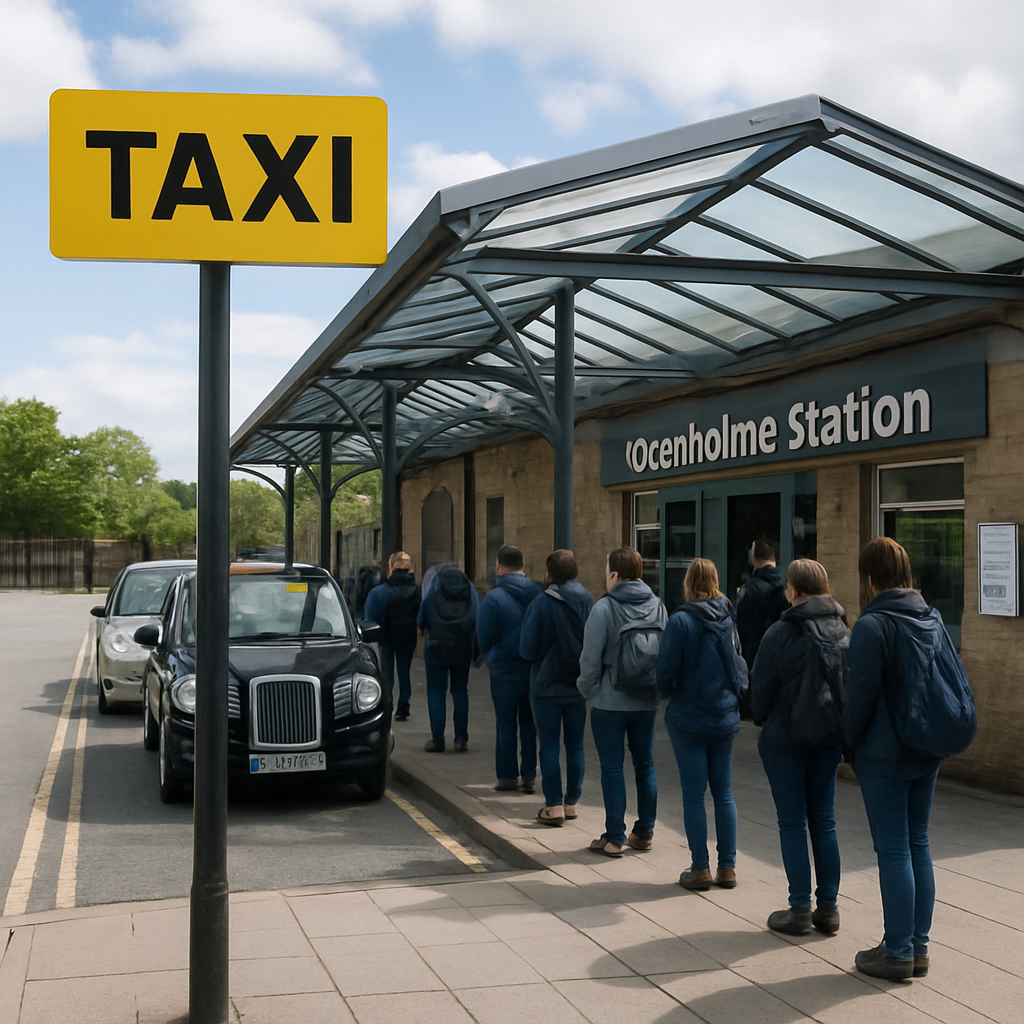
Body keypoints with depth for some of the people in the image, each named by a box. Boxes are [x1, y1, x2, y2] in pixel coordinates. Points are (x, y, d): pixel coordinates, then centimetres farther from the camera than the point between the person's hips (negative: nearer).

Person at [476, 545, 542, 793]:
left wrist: (491, 657, 12)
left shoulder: (493, 598, -14)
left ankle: (508, 776, 11)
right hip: (536, 670, 3)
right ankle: (529, 776, 16)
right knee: (529, 723, 13)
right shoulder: (539, 593, -4)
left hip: (505, 672, -3)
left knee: (506, 725, 8)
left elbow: (484, 639, -8)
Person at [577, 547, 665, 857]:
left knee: (612, 767, 3)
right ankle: (644, 832, 22)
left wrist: (587, 689, 3)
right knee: (645, 764, 14)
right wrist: (658, 688, 10)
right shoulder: (658, 606, 1)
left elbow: (591, 659, -13)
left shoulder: (605, 608, -14)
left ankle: (615, 838, 6)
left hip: (610, 703, -5)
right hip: (647, 702, 5)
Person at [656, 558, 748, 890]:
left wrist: (667, 693, 6)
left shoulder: (681, 621, -14)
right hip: (724, 717, 5)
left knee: (693, 795, 3)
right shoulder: (727, 620, 2)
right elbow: (740, 666, 9)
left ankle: (700, 868, 8)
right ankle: (727, 867, 15)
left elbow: (666, 671, -12)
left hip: (689, 717, -5)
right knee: (723, 792, 11)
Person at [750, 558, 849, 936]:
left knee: (792, 823, 3)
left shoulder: (781, 633, -14)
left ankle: (800, 909, 6)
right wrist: (840, 727, 13)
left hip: (785, 738, -5)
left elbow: (761, 687, -8)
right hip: (829, 736, 5)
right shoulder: (844, 632, 2)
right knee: (824, 821, 12)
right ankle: (828, 907, 15)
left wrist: (762, 721, 10)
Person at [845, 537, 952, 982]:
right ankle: (918, 947, 20)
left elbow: (861, 693, -17)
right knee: (917, 845, 13)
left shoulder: (872, 625, -16)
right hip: (927, 752, 7)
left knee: (893, 849, -1)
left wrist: (851, 741, -2)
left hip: (884, 754, -7)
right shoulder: (933, 619, 7)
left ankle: (897, 952, 5)